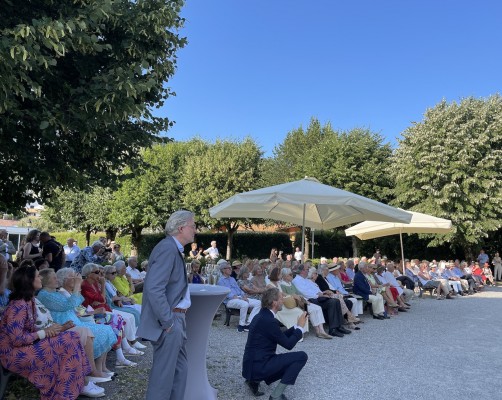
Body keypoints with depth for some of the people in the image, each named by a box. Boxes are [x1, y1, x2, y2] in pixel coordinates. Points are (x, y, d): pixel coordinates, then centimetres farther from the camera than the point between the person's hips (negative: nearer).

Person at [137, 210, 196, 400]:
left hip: (176, 319, 10)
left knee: (180, 370, 18)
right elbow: (154, 288, -26)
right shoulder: (167, 248, -18)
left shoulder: (174, 249, 13)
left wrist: (176, 319, 14)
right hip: (169, 321, -10)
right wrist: (167, 321, -21)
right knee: (164, 374, 2)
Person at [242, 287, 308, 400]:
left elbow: (282, 336, 18)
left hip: (253, 363, 10)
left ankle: (255, 380, 15)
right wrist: (301, 327, -1)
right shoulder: (269, 321, -22)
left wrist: (297, 326, 11)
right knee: (302, 356, -11)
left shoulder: (263, 315, 9)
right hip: (258, 366, -10)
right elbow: (288, 344, -14)